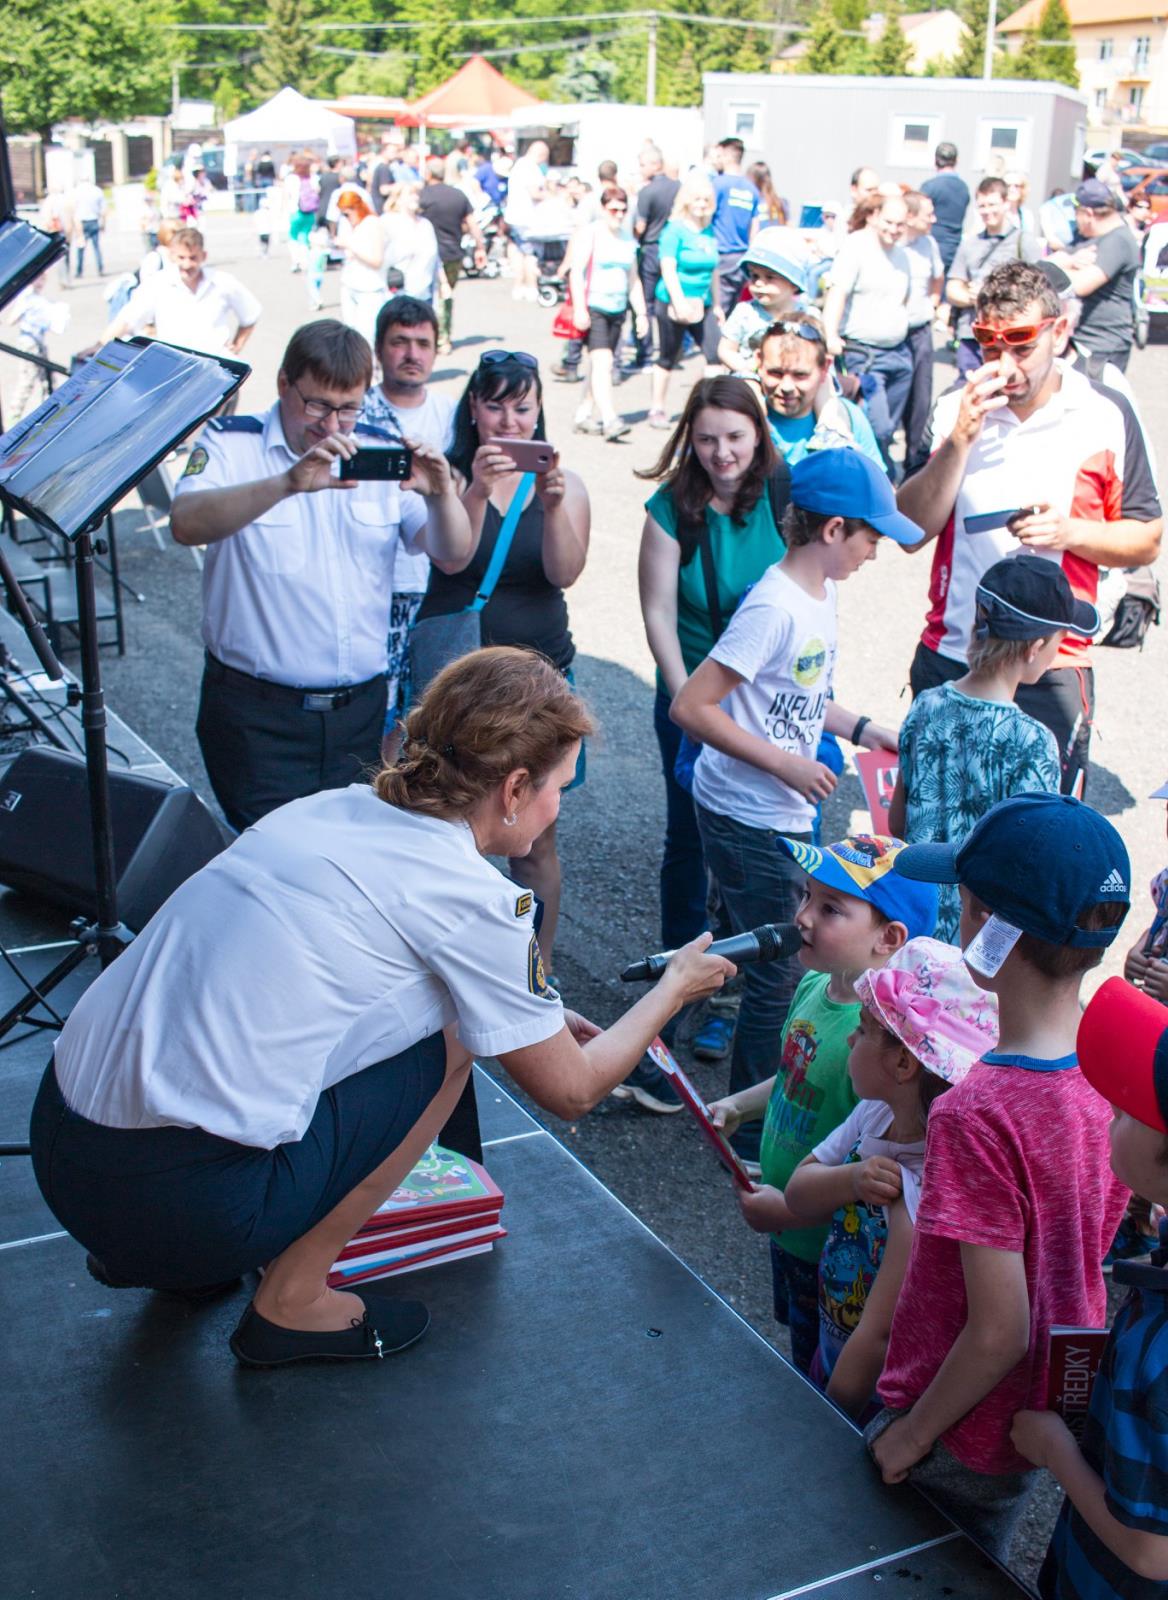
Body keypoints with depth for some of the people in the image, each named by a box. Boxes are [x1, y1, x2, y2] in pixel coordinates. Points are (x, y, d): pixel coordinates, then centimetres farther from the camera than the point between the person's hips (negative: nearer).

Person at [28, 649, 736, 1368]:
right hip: (179, 1207, -7)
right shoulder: (472, 900, -9)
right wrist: (675, 988, 21)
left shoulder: (334, 806, 11)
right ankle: (291, 1304, 11)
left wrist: (540, 1019, 31)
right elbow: (572, 1091, 5)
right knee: (448, 1039, 4)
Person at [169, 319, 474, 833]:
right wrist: (288, 483, -37)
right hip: (258, 714, -4)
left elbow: (453, 555, 1)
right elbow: (185, 523, -24)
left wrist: (442, 495, -21)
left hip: (360, 710, 4)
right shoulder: (231, 445, -4)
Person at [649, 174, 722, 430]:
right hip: (674, 303, -5)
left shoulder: (708, 232, 10)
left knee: (717, 354, -7)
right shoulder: (675, 229, -8)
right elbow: (668, 269, -15)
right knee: (668, 358, 5)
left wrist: (717, 304, 19)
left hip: (701, 304, 6)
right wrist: (679, 303, -23)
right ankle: (657, 409, 17)